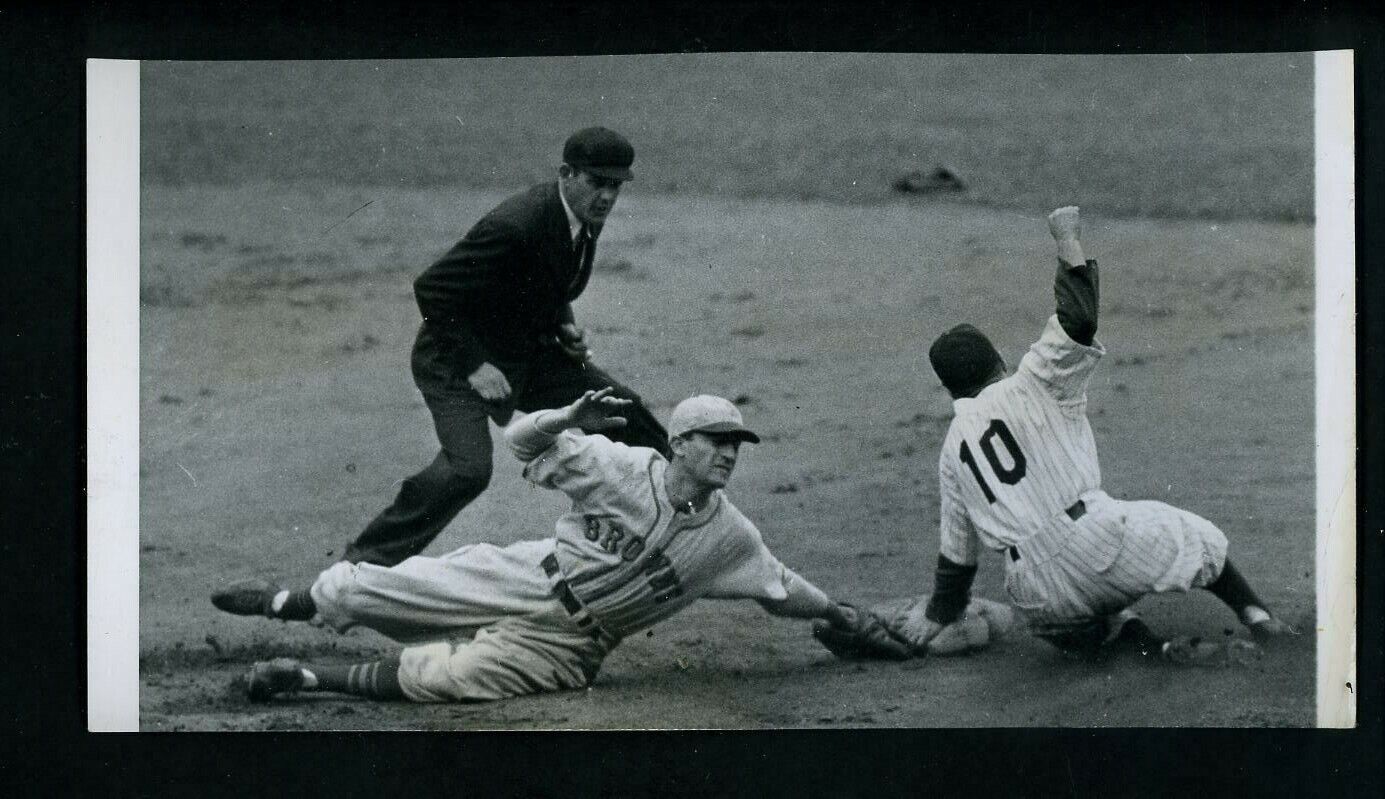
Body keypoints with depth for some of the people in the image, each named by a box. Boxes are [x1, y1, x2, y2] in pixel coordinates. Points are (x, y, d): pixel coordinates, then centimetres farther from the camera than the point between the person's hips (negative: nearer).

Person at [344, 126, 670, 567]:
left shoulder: (586, 218, -2)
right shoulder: (514, 225, -30)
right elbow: (431, 289, -27)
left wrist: (564, 326, 0)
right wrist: (474, 366, -26)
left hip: (525, 351, 8)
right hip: (456, 357, -8)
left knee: (623, 411, 8)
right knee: (467, 469, -27)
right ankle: (363, 562, -19)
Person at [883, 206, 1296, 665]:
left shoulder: (953, 450, 18)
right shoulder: (1031, 386, 4)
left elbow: (957, 547, 22)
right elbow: (1078, 322, -9)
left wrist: (937, 615, 36)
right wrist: (1069, 242, 1)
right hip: (1091, 535, -3)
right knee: (1195, 538, 21)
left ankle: (1161, 648, -1)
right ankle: (1255, 615, 7)